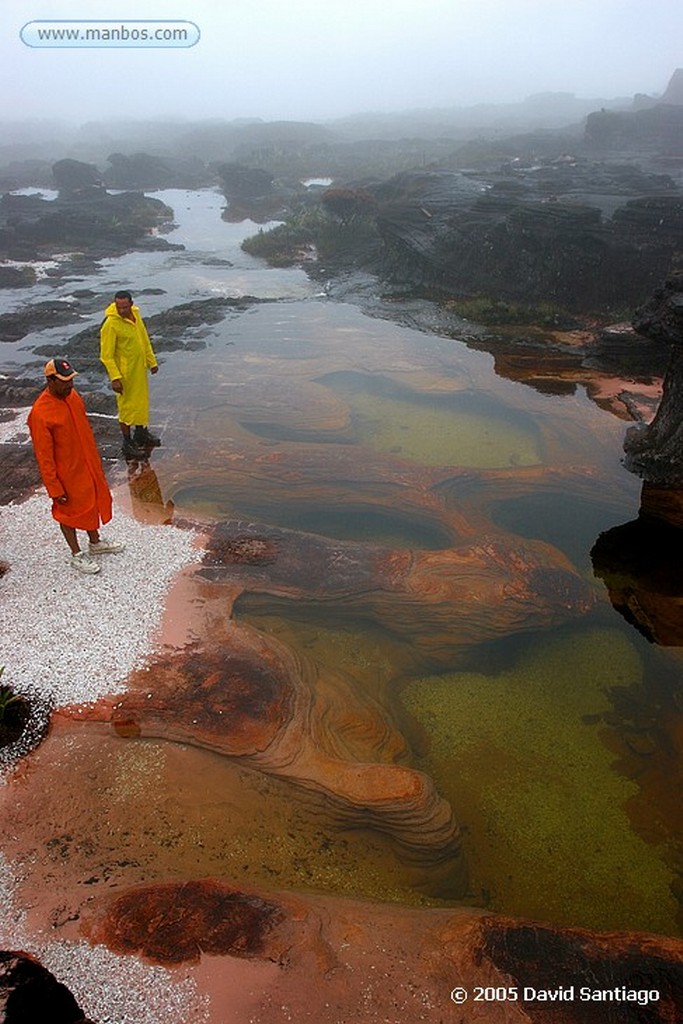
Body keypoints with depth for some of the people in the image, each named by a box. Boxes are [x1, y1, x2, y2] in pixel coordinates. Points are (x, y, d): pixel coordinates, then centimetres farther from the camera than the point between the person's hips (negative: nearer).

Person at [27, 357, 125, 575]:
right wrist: (54, 489, -18)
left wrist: (95, 458, 19)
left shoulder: (72, 395, -4)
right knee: (69, 511, 12)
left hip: (88, 464, 8)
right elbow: (44, 456, -22)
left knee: (94, 501, 23)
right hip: (67, 473, -8)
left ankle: (95, 542, 45)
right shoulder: (40, 413, -28)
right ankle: (77, 555, 31)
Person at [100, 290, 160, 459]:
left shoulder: (135, 314, -1)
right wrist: (115, 378, -24)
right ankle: (128, 443, 14)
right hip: (125, 372, -7)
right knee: (127, 405, 2)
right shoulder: (110, 324, -23)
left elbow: (145, 339, 12)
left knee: (142, 400, 20)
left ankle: (141, 433, 39)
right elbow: (106, 355, -20)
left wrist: (151, 361, 16)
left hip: (140, 368, 8)